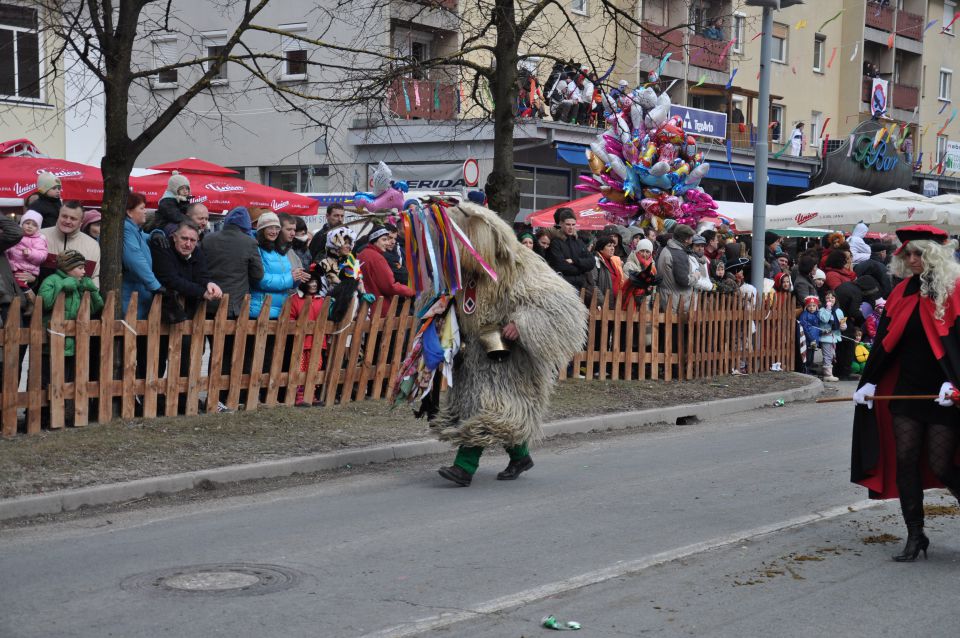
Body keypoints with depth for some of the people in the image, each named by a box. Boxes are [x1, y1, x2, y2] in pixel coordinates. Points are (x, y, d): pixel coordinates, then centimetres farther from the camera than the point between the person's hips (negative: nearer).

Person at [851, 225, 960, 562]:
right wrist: (869, 382, 10)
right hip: (907, 390, 6)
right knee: (905, 461, 2)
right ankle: (915, 536, 10)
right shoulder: (903, 291, 9)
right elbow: (885, 341, 13)